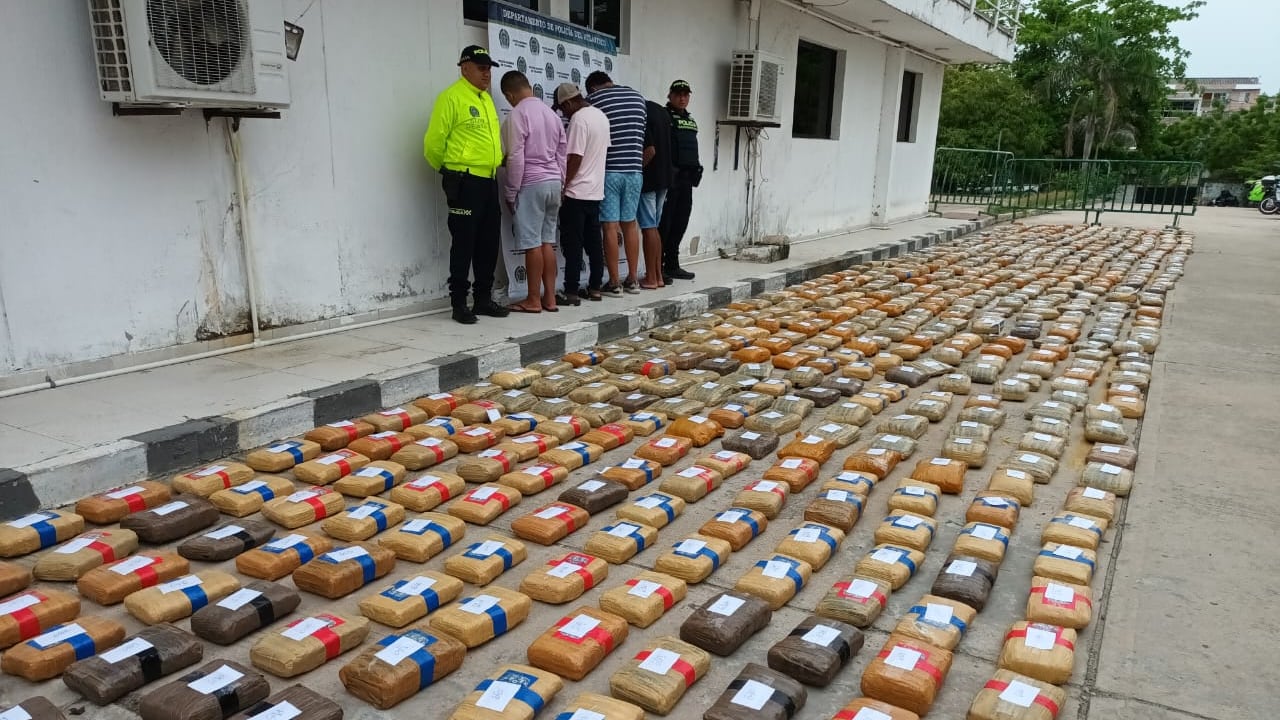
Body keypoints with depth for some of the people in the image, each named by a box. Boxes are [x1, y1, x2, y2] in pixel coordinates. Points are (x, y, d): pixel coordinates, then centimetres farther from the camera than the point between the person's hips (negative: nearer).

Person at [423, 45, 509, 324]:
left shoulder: (486, 98, 17)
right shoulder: (452, 97, -8)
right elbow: (433, 143, -8)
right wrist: (450, 170, 5)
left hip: (489, 181, 8)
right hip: (465, 181, -8)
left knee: (489, 242, 10)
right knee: (464, 243, -3)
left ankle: (484, 299, 20)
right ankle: (459, 303, 4)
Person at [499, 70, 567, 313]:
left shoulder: (517, 115, -9)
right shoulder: (551, 113, 13)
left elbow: (515, 158, -13)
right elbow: (561, 154, 15)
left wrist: (510, 193, -6)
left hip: (530, 184, -7)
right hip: (553, 182, 7)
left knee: (532, 243, -4)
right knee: (547, 241, 9)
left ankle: (534, 300, 0)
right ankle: (549, 297, 10)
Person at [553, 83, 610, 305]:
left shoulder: (579, 119, -15)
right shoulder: (601, 116, 12)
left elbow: (575, 159, -19)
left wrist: (561, 186, -12)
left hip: (576, 193, -9)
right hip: (596, 191, 9)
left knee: (572, 244, -5)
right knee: (593, 242, 11)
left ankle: (571, 292, -4)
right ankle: (594, 288, 15)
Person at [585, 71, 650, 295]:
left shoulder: (593, 99, -2)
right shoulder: (638, 97, 12)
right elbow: (643, 134, 15)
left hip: (608, 170, -4)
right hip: (634, 170, 5)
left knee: (610, 226, -2)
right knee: (630, 224, 12)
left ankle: (614, 283, -1)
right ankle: (631, 279, 16)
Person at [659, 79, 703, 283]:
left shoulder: (690, 119, 19)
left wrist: (694, 172, 17)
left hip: (686, 178, 8)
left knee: (680, 222, 10)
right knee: (664, 223, -6)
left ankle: (672, 265, 19)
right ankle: (657, 267, -2)